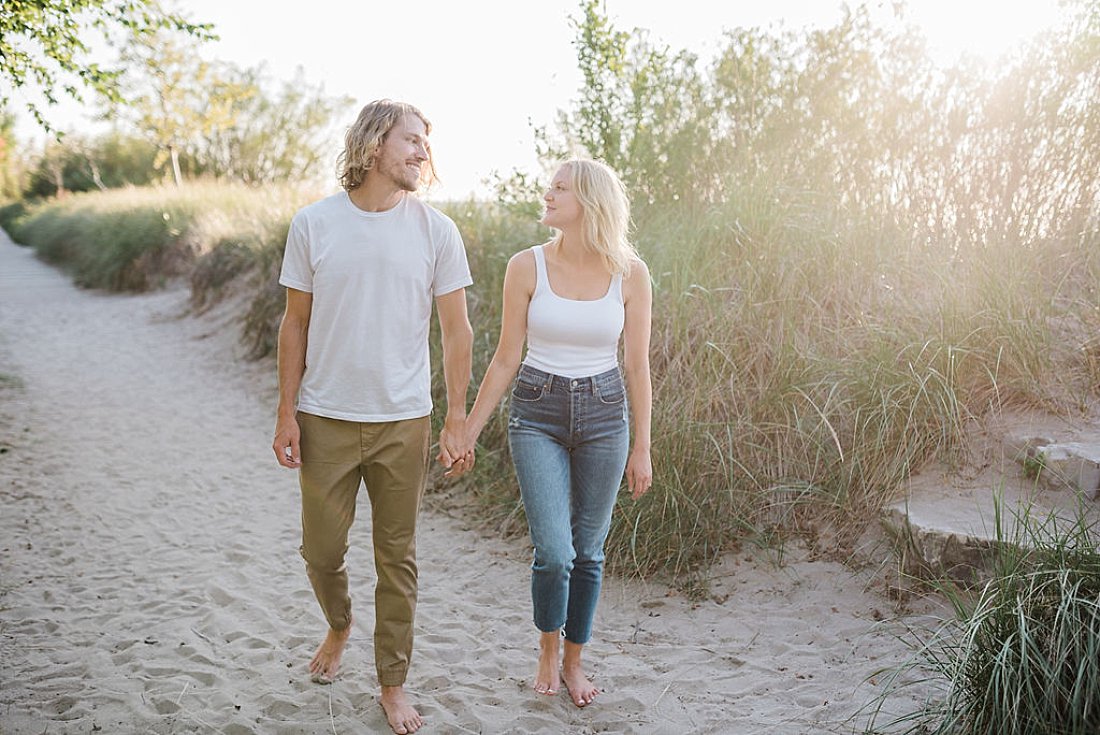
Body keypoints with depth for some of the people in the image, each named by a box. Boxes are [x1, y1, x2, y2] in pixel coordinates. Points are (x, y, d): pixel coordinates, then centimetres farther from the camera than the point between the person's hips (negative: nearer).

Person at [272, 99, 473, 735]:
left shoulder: (436, 230, -2)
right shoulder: (314, 224, -2)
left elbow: (456, 330, 1)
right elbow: (296, 324, 3)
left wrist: (458, 417, -2)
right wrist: (286, 413, 0)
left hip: (403, 421, 0)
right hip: (325, 419, 1)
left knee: (398, 557, 9)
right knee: (322, 549, 12)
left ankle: (393, 682, 26)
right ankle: (339, 626, 45)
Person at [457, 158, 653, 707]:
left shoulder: (630, 273, -5)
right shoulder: (527, 266, -6)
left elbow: (636, 366, 1)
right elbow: (506, 359, 0)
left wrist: (642, 448, 2)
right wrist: (469, 431, 1)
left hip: (604, 415, 1)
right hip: (537, 415, -1)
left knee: (588, 551, 9)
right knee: (554, 553, -8)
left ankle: (574, 661, 31)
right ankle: (547, 651, 23)